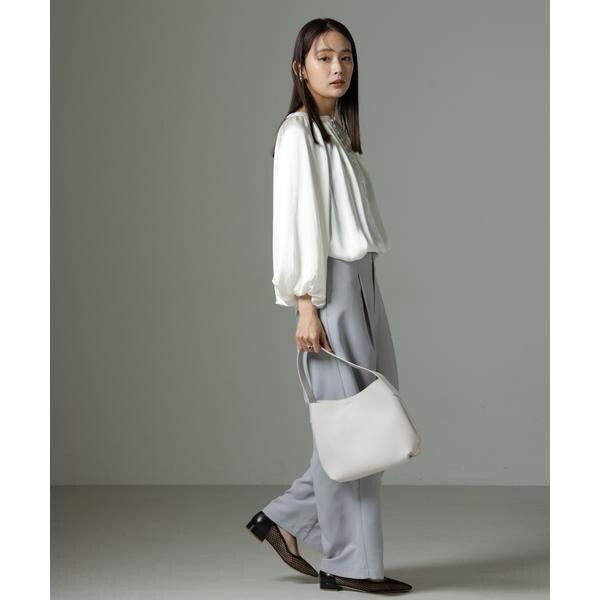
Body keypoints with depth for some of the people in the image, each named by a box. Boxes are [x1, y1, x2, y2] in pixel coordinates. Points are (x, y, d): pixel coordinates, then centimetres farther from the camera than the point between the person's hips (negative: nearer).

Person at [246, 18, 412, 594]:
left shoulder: (340, 131, 18)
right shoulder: (297, 132, -7)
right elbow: (295, 222, -13)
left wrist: (361, 293, 13)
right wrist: (306, 305, -17)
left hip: (363, 285, 9)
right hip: (328, 288, -9)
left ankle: (287, 518, 20)